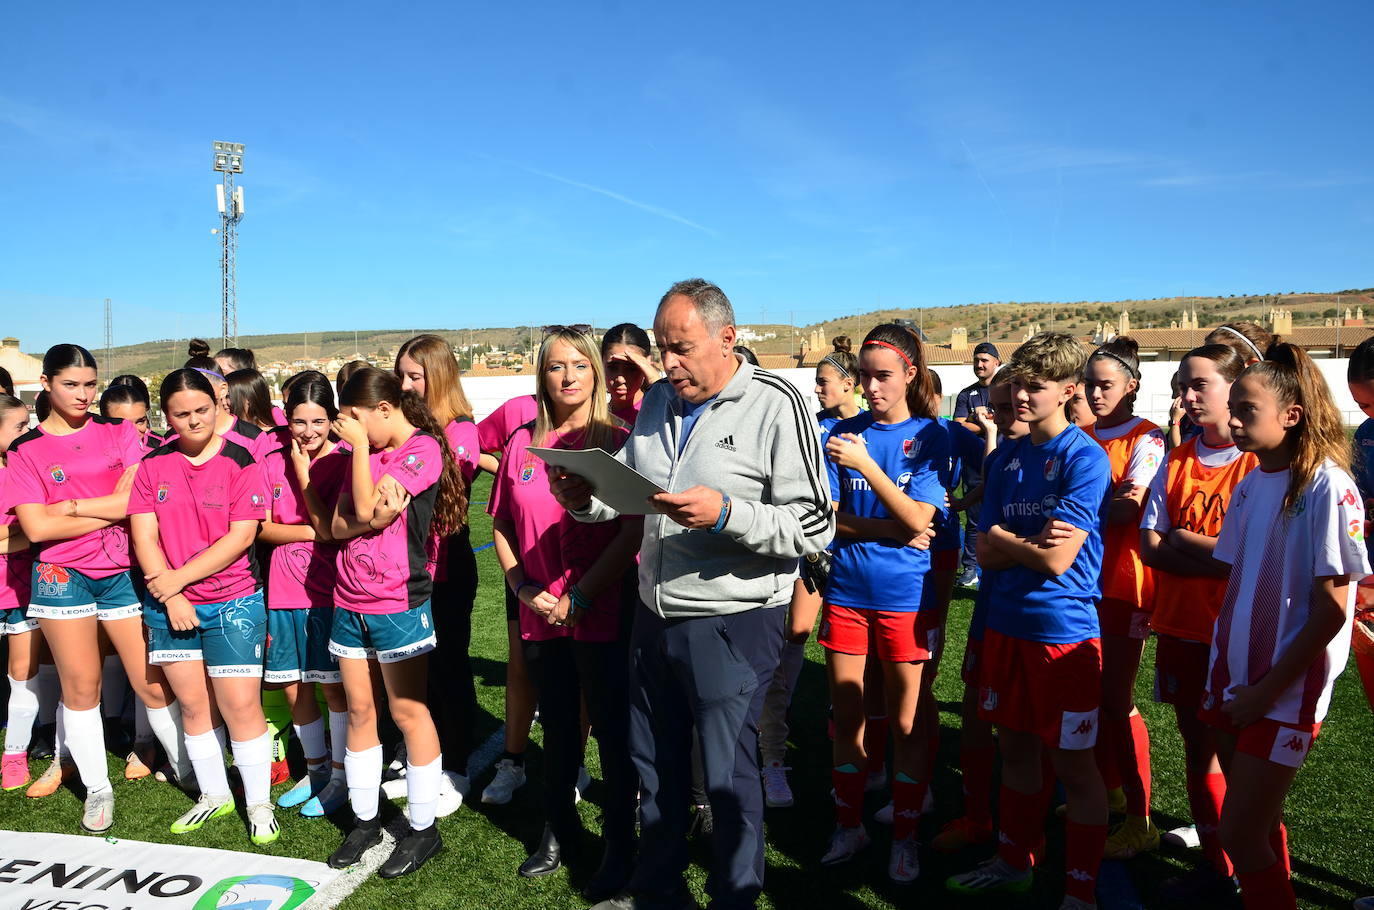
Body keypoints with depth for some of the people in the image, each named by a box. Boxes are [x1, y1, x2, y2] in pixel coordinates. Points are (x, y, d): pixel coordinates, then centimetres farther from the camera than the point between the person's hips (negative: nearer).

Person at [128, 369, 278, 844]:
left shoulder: (240, 462, -6)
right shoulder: (153, 465, 5)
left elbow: (241, 537, -11)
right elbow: (143, 536, 0)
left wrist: (178, 578, -12)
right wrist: (170, 599, -9)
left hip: (233, 602, -4)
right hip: (168, 605, 4)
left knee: (241, 706, -3)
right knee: (193, 706, 12)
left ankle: (259, 804, 12)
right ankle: (214, 795, 29)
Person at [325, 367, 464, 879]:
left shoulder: (423, 450, -10)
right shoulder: (365, 455, 13)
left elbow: (366, 508, -18)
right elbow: (338, 525, 7)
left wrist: (360, 444, -9)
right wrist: (375, 516, -14)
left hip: (399, 603, -7)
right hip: (350, 602, 7)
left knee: (408, 711, 1)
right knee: (359, 711, 12)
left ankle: (423, 829, 13)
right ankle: (365, 819, 25)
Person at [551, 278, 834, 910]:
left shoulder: (773, 405, -13)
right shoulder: (658, 401, 7)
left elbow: (815, 526, -18)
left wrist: (726, 515, -29)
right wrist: (584, 498, -6)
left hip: (732, 620, -6)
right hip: (654, 614, 7)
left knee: (728, 775, 8)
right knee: (655, 763, 21)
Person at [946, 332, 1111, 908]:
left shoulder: (1085, 458, -12)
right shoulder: (1008, 459, 8)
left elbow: (1056, 560, -18)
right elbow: (984, 553, 5)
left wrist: (1003, 537, -4)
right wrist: (1030, 543, -11)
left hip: (1064, 632, -6)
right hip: (1006, 623, 6)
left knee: (1074, 766, 6)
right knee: (1016, 750, 18)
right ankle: (1013, 862, 35)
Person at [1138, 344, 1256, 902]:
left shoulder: (1260, 462, -9)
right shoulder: (1176, 462, 7)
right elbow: (1150, 548, 1)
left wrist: (1182, 540, -11)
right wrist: (1221, 555, -12)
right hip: (1179, 625, 5)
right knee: (1197, 744, 12)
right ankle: (1214, 866, 27)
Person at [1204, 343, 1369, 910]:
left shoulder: (1326, 486, -15)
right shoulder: (1250, 484, 6)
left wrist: (1268, 690, -13)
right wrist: (1222, 670, 5)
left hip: (1285, 692, -6)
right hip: (1234, 679, 6)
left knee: (1240, 833, -3)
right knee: (1261, 824, 16)